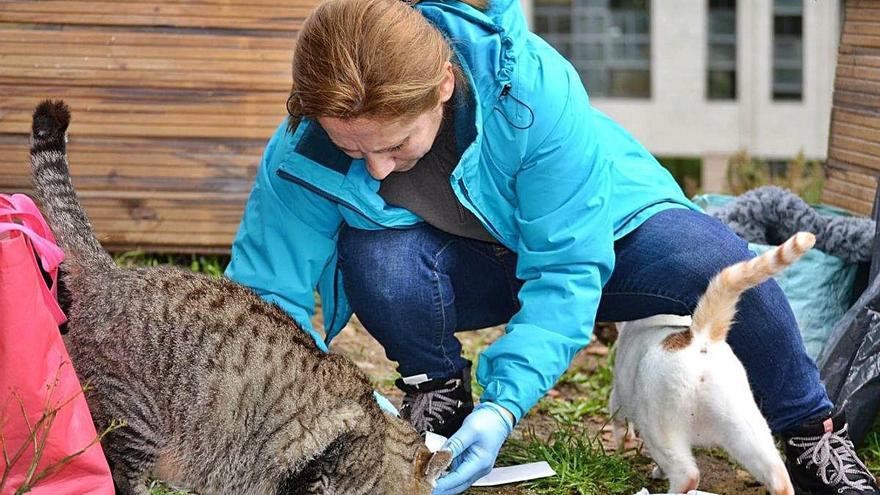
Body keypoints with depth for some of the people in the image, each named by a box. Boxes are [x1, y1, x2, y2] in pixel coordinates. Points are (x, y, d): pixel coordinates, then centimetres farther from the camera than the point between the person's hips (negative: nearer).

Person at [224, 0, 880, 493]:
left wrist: (505, 404, -44)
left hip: (594, 234, -2)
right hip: (465, 267, 2)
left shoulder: (532, 86, -36)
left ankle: (813, 433, -5)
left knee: (721, 266, -33)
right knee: (376, 260, -34)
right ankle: (437, 394, -1)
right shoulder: (303, 153, -28)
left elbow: (567, 270, -33)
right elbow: (262, 298, -23)